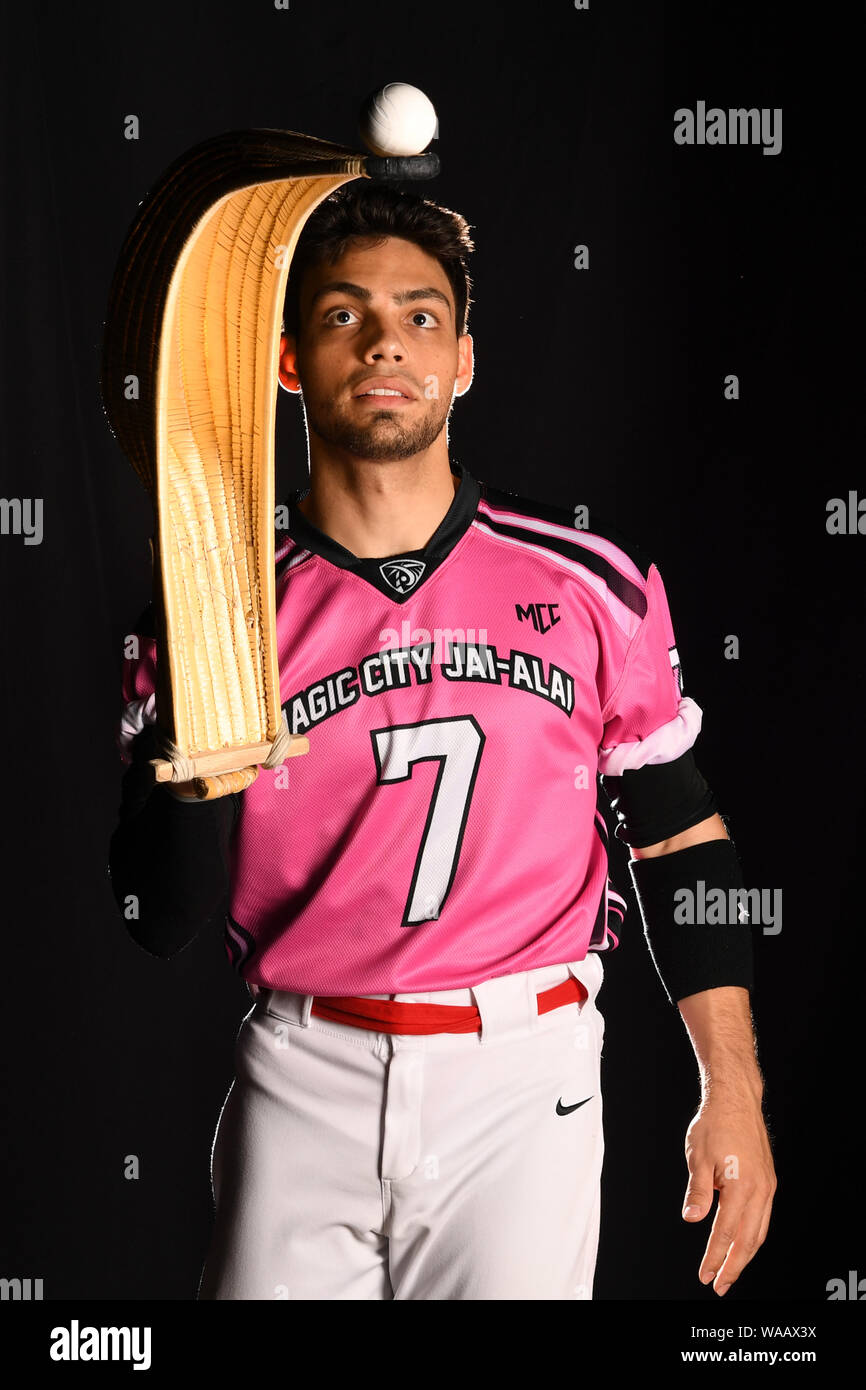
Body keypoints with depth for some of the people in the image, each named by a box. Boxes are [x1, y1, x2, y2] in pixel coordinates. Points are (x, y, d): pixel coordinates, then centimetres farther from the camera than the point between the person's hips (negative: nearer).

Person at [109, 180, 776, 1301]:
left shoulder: (595, 586, -1)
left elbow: (678, 840, 6)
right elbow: (163, 925, -4)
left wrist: (732, 1092, 3)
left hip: (522, 1082, 0)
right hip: (301, 1083, 1)